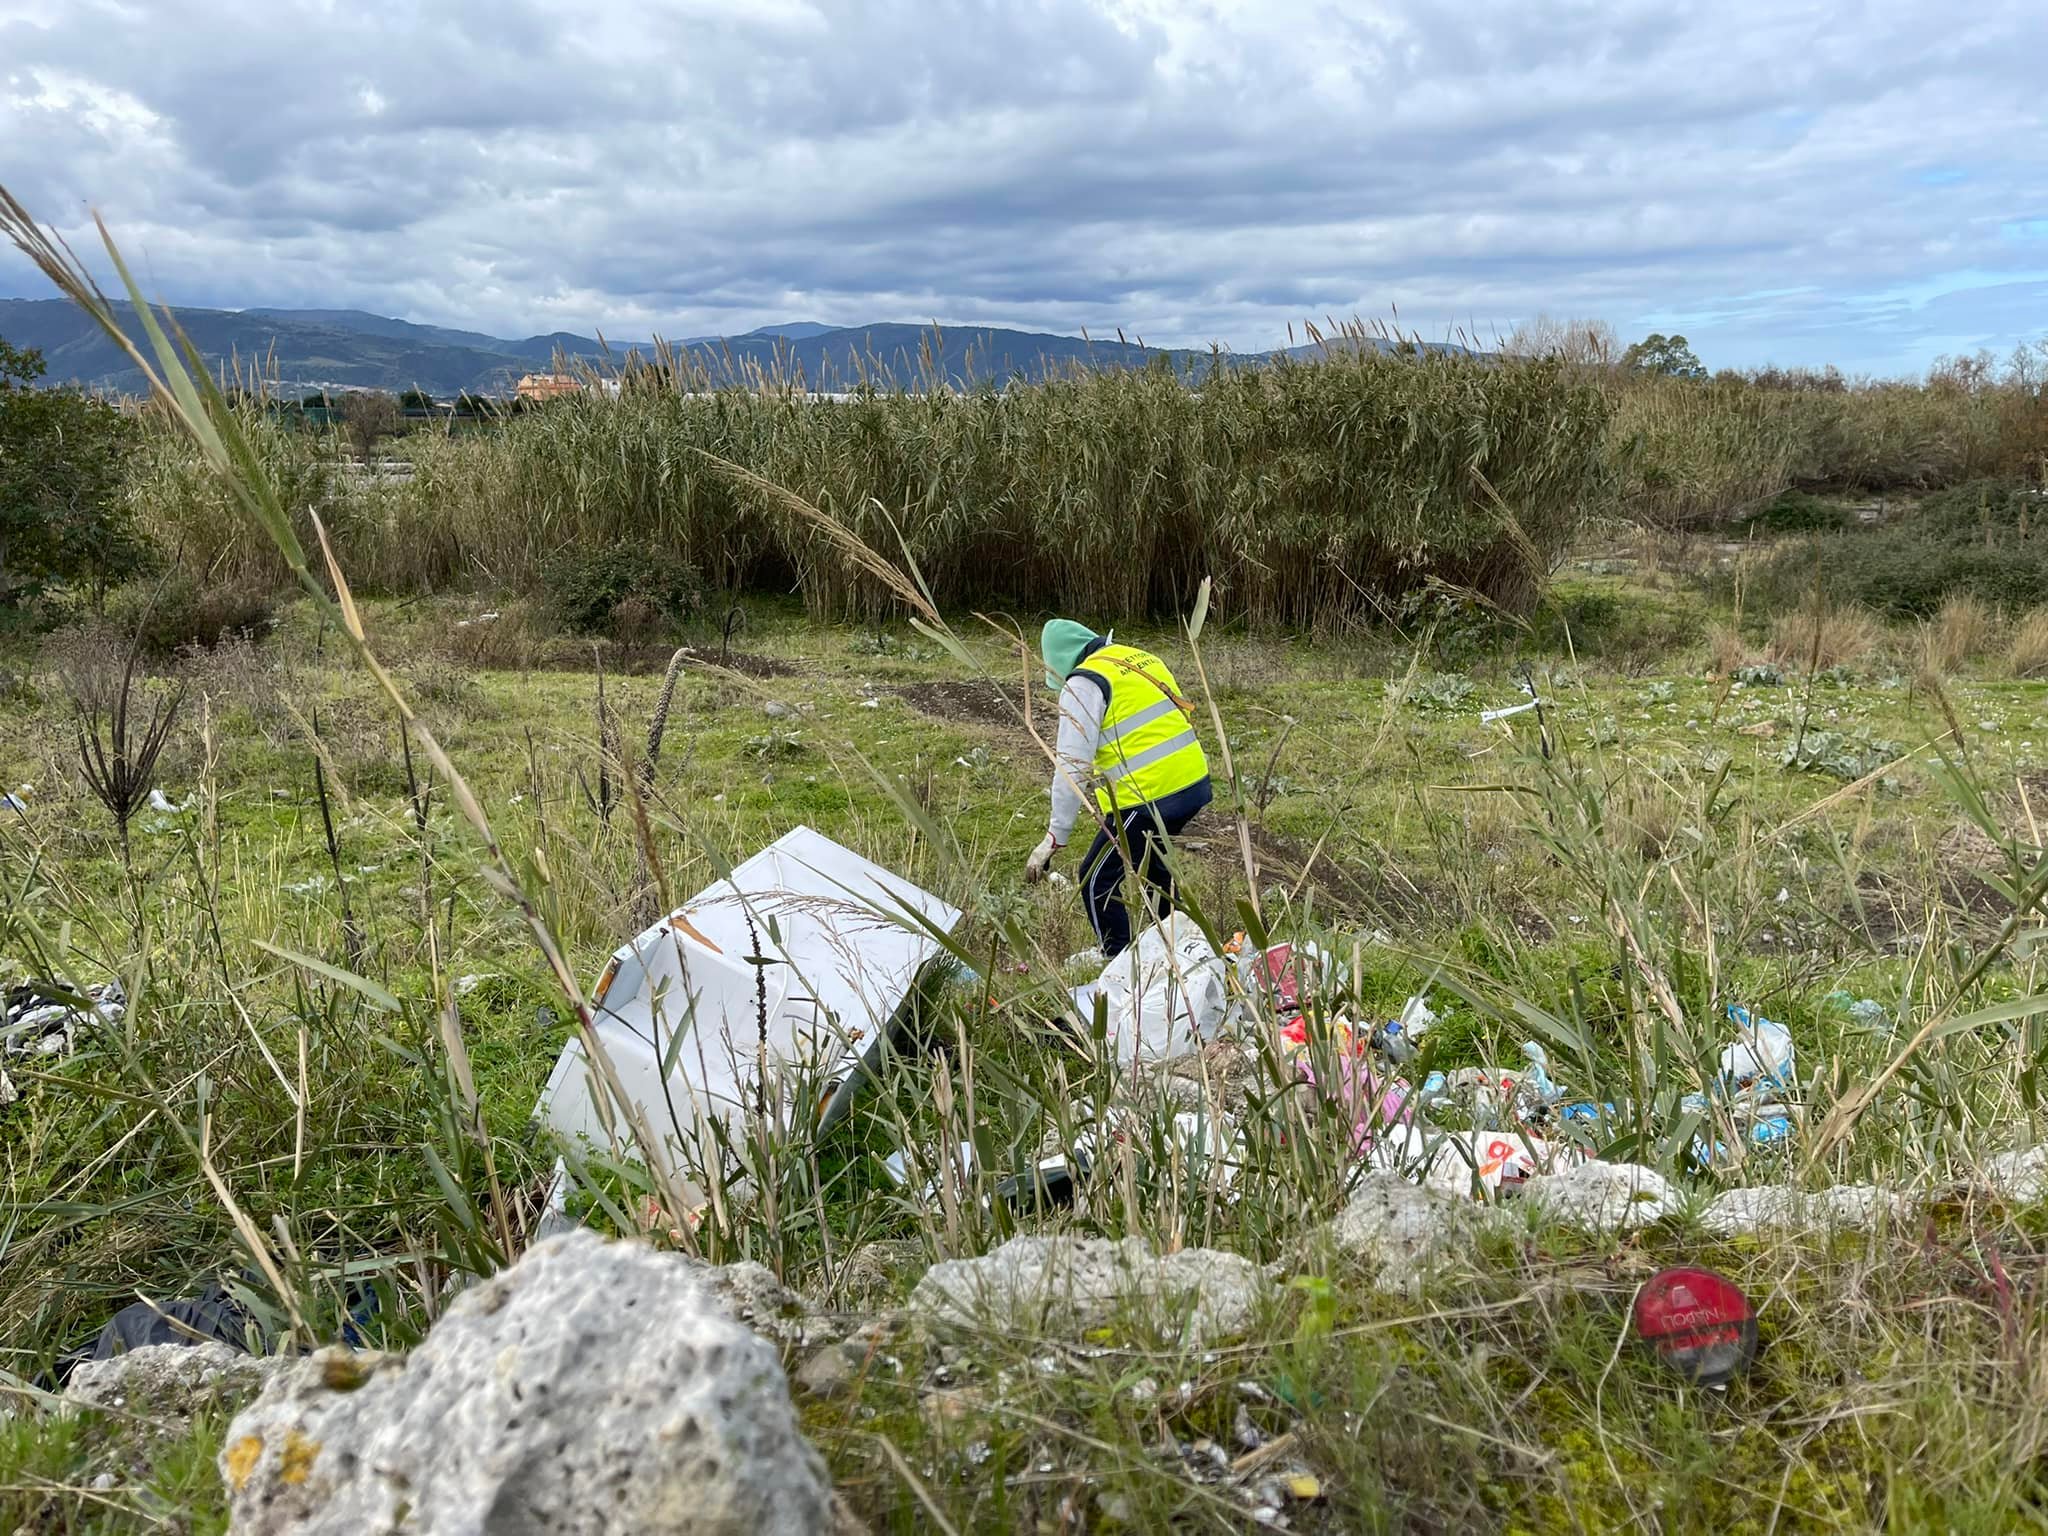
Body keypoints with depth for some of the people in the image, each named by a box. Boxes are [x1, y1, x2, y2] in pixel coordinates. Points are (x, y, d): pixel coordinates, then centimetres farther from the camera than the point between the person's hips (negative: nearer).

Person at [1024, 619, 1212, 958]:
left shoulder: (1083, 684, -8)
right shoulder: (1141, 658, 16)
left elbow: (1072, 766, -14)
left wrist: (1055, 837, -11)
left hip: (1149, 797, -9)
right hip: (1193, 781, 9)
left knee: (1097, 880, 5)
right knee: (1152, 863, 31)